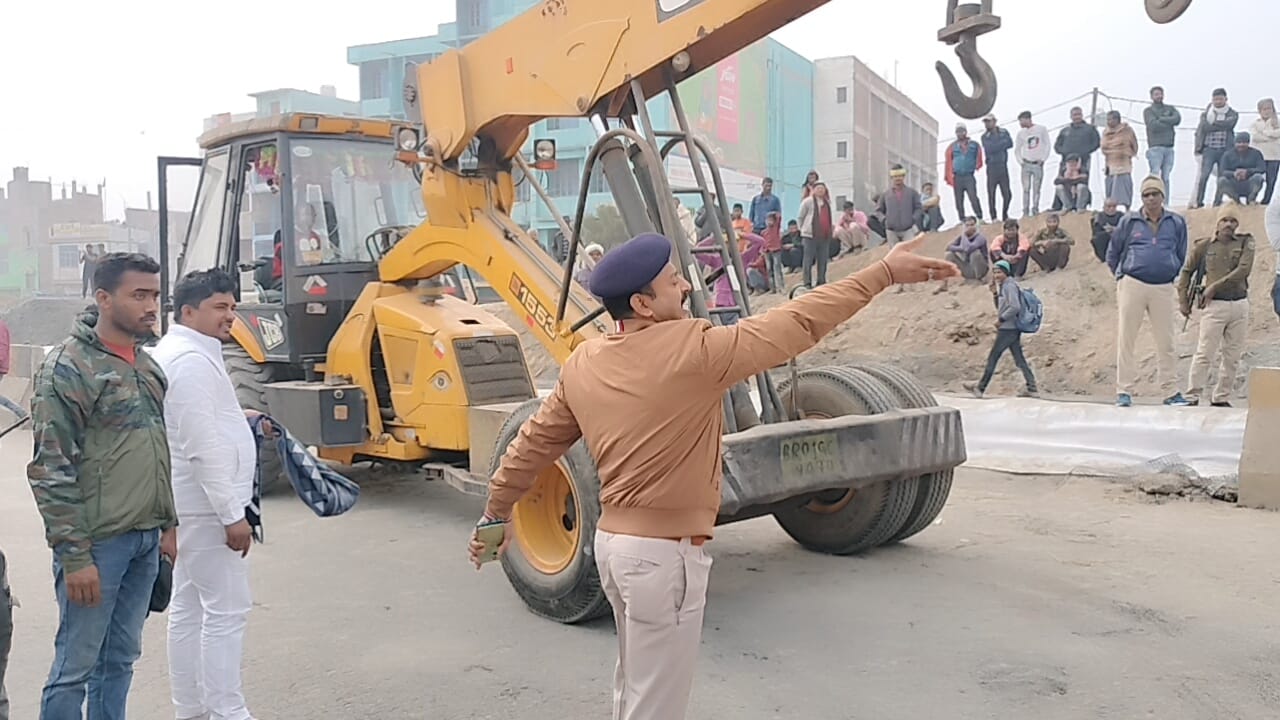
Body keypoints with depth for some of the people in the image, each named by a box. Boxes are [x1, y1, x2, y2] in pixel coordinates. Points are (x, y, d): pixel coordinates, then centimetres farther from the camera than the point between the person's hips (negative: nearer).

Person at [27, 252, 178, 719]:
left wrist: (169, 524, 17)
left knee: (121, 659, 16)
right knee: (75, 665, 2)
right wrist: (73, 555, -17)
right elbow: (51, 470, -15)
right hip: (97, 542, -7)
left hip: (146, 540, 7)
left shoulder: (148, 364, 11)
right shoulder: (68, 367, -12)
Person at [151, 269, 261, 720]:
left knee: (188, 609, 14)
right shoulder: (191, 360, -17)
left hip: (192, 505, 11)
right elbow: (203, 446, -23)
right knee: (226, 611, -6)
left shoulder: (175, 353, 15)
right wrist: (232, 514, -23)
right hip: (207, 505, -11)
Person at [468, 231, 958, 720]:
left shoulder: (581, 364, 1)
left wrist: (496, 513, 24)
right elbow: (799, 323, -14)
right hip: (664, 554, -8)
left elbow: (533, 444, 10)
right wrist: (884, 272, -5)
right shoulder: (693, 351, -19)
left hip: (612, 541, 8)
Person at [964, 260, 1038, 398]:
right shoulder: (1003, 286, 18)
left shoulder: (1010, 286, -12)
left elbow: (1015, 307, -23)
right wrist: (995, 293, 10)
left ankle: (980, 388, 4)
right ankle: (1032, 389, 6)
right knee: (1020, 360, 7)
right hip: (1013, 329, 10)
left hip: (1007, 329, -10)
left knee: (992, 358, -2)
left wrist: (1001, 319, -16)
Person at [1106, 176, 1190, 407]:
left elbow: (1181, 256, 20)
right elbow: (1112, 253, 13)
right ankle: (1124, 390, 2)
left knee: (1166, 342, 5)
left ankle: (1170, 391, 13)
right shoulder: (1129, 221, 4)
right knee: (1126, 339, -2)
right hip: (1132, 285, -1)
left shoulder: (1177, 223, 7)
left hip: (1163, 288, 2)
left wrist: (1171, 276, 16)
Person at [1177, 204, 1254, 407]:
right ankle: (1192, 397, -1)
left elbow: (1244, 269, -8)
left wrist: (1215, 286, -13)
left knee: (1233, 356, 7)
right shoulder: (1203, 245, 3)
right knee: (1205, 354, -7)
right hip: (1214, 305, -3)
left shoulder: (1245, 242, 5)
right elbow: (1186, 272, 11)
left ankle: (1221, 398, 16)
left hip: (1240, 304, 3)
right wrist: (1183, 300, 6)